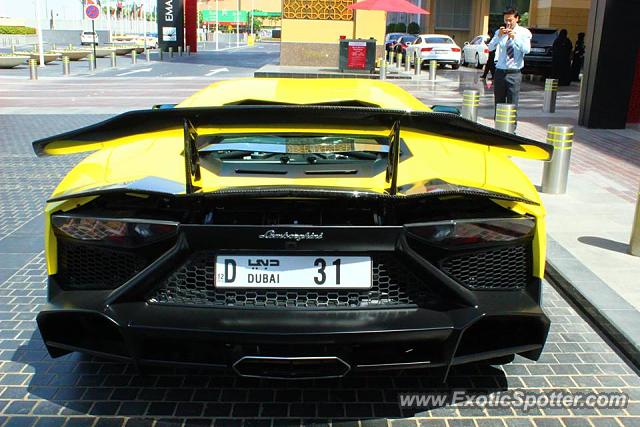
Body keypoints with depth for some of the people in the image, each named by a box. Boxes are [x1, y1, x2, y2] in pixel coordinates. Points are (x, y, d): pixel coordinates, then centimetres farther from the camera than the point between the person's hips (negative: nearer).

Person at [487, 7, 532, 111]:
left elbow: (527, 50, -12)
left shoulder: (524, 32, 2)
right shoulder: (499, 32, 10)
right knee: (498, 103, 8)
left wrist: (515, 37, -20)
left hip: (514, 73, -3)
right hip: (500, 72, 3)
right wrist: (498, 36, -16)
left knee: (512, 105, -5)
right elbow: (490, 48, -2)